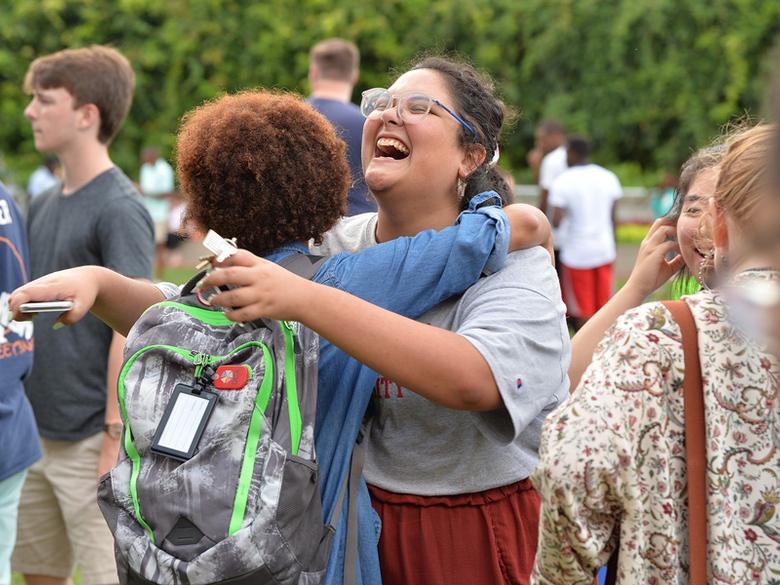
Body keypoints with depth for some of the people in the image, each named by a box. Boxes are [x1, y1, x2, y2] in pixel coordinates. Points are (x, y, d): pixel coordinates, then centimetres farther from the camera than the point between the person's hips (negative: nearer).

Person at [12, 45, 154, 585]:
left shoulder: (120, 209, -14)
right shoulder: (44, 205, 11)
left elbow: (130, 329, -18)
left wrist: (116, 439, -20)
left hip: (92, 436, -8)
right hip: (41, 432, 8)